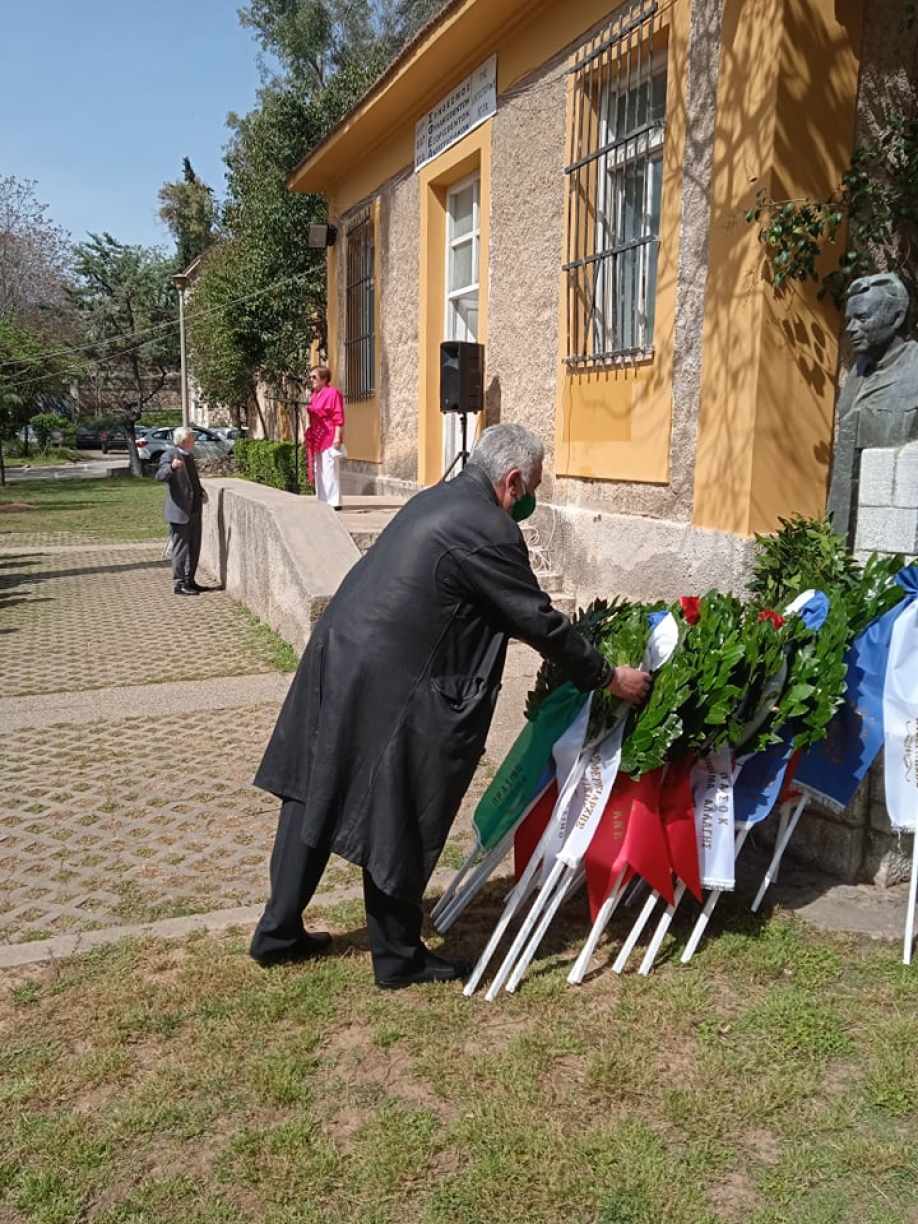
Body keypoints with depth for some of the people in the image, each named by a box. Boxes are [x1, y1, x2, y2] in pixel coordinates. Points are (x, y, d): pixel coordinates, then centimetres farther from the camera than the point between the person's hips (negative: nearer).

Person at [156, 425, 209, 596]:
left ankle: (189, 581, 25)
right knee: (181, 548, -3)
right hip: (180, 510, -9)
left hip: (194, 509, 9)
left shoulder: (189, 455, 14)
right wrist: (171, 467, -46)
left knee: (194, 547, 14)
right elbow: (160, 476, -28)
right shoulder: (169, 455, -12)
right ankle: (179, 584, 4)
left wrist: (201, 490, 13)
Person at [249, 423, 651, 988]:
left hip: (336, 660, 10)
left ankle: (279, 932, 32)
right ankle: (399, 957, 24)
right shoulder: (489, 529, -16)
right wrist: (610, 677, 1)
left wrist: (565, 639, 26)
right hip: (385, 688, -9)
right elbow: (539, 621, -11)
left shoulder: (437, 499, 13)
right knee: (397, 823, 7)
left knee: (317, 798, 18)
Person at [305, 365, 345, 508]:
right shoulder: (315, 394, 15)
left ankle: (334, 502, -5)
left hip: (329, 438, -9)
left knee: (329, 470, -8)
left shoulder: (333, 392, -8)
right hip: (316, 439, 9)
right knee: (318, 471, 11)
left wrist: (338, 437, -18)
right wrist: (308, 435, 17)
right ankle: (322, 501, 18)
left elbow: (338, 417, -13)